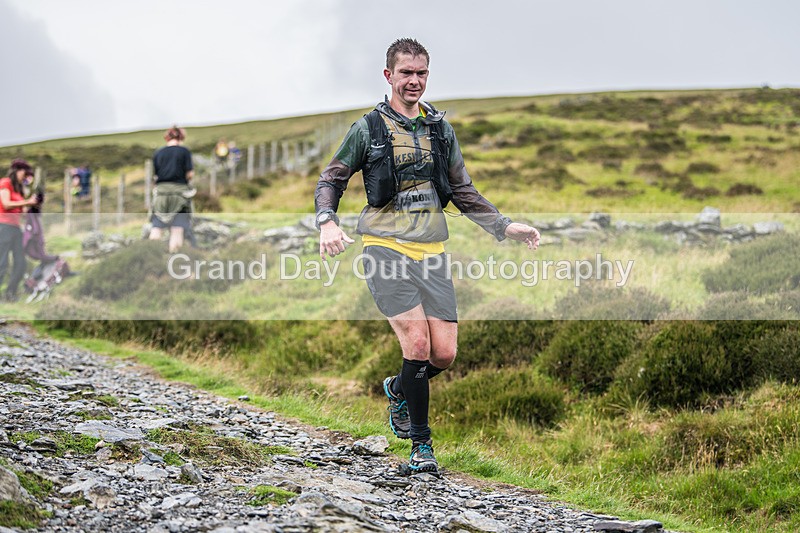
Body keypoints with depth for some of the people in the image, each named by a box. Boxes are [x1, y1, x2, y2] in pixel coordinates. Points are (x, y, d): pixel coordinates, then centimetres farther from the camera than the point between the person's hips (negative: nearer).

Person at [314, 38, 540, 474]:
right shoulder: (368, 129, 1)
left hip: (431, 253, 4)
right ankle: (421, 445, -3)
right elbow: (330, 181, 7)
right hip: (385, 249, -4)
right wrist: (328, 223, -12)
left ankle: (399, 390, 30)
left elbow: (463, 191, 21)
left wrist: (504, 226, 12)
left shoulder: (441, 128, 13)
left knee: (444, 354, -4)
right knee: (417, 343, -17)